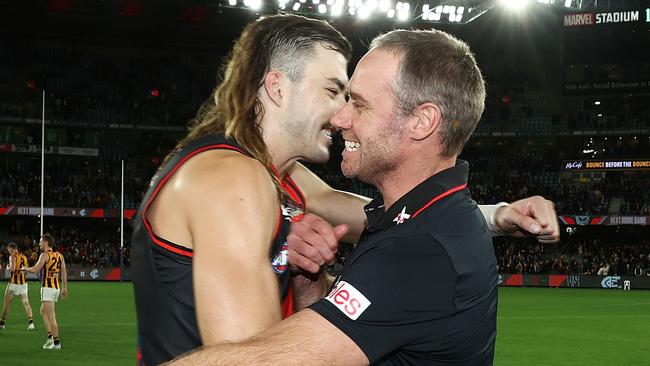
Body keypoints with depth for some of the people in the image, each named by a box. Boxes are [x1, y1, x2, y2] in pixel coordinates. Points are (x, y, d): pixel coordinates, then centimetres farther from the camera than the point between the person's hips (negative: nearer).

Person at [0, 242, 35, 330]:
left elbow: (12, 269, -19)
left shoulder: (12, 256, -7)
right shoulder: (24, 257, 13)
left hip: (14, 282, -6)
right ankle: (30, 321, -14)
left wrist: (8, 268, 0)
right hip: (23, 282, 6)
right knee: (26, 303, 2)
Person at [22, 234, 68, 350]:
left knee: (51, 316, -6)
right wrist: (64, 288, 17)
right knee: (43, 312, 20)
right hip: (56, 287, 8)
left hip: (47, 287, -8)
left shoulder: (45, 255, -10)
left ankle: (56, 342, -6)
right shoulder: (59, 255, 11)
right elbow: (64, 273, 12)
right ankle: (50, 335, 16)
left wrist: (25, 268, 2)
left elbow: (35, 269, -18)